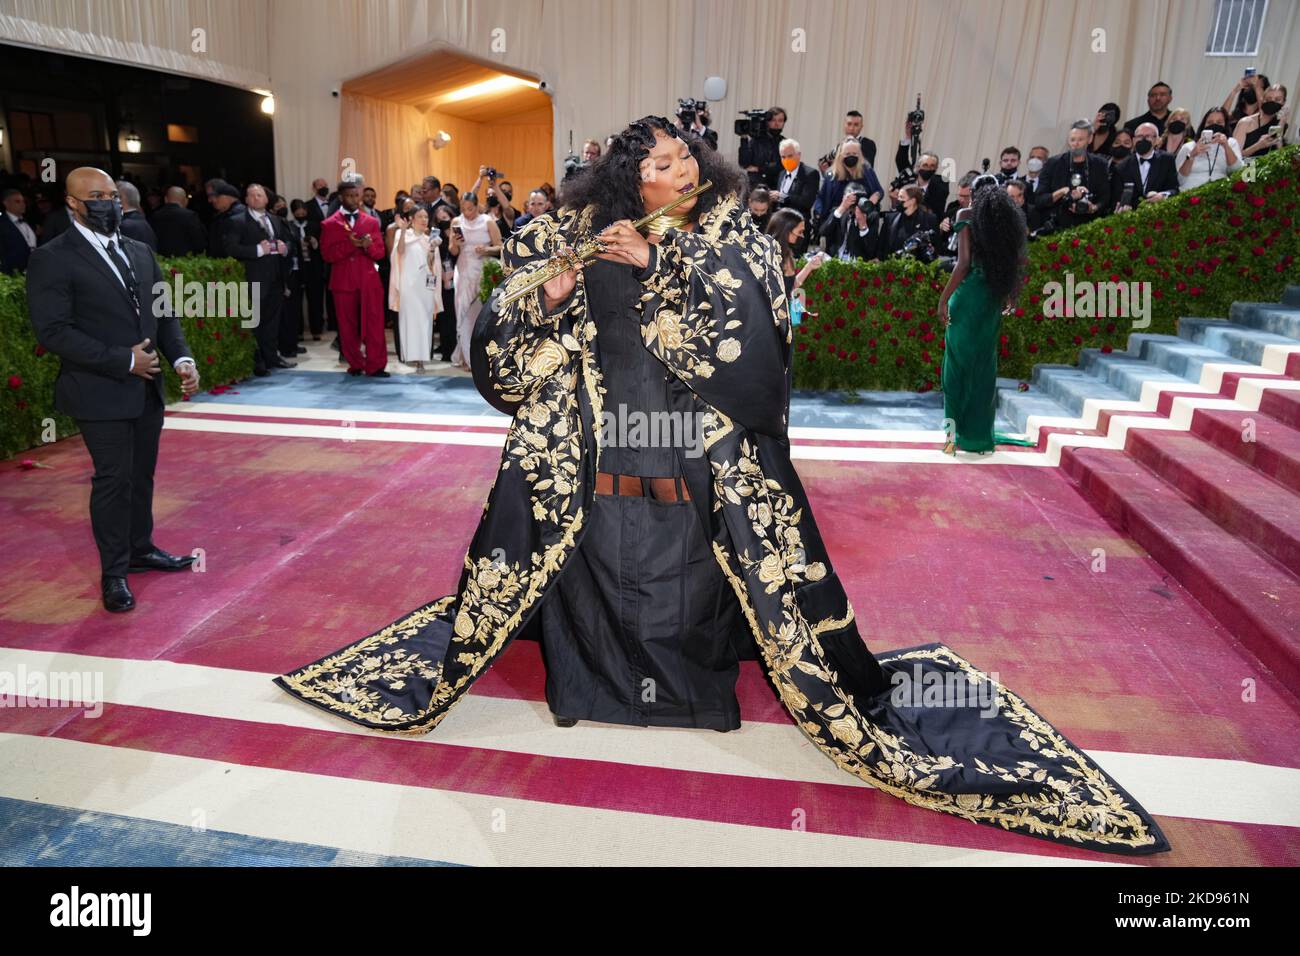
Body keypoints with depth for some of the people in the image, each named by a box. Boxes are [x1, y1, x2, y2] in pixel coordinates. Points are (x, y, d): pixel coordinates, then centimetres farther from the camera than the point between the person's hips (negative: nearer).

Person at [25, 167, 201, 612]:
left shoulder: (140, 252, 11)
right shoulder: (52, 258, -9)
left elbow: (163, 314, 13)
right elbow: (53, 330, -15)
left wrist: (182, 359, -4)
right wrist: (124, 360, -19)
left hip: (147, 388, 6)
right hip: (101, 392, -6)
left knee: (142, 475, 15)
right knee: (113, 480, 0)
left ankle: (141, 548, 32)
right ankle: (113, 573, 14)